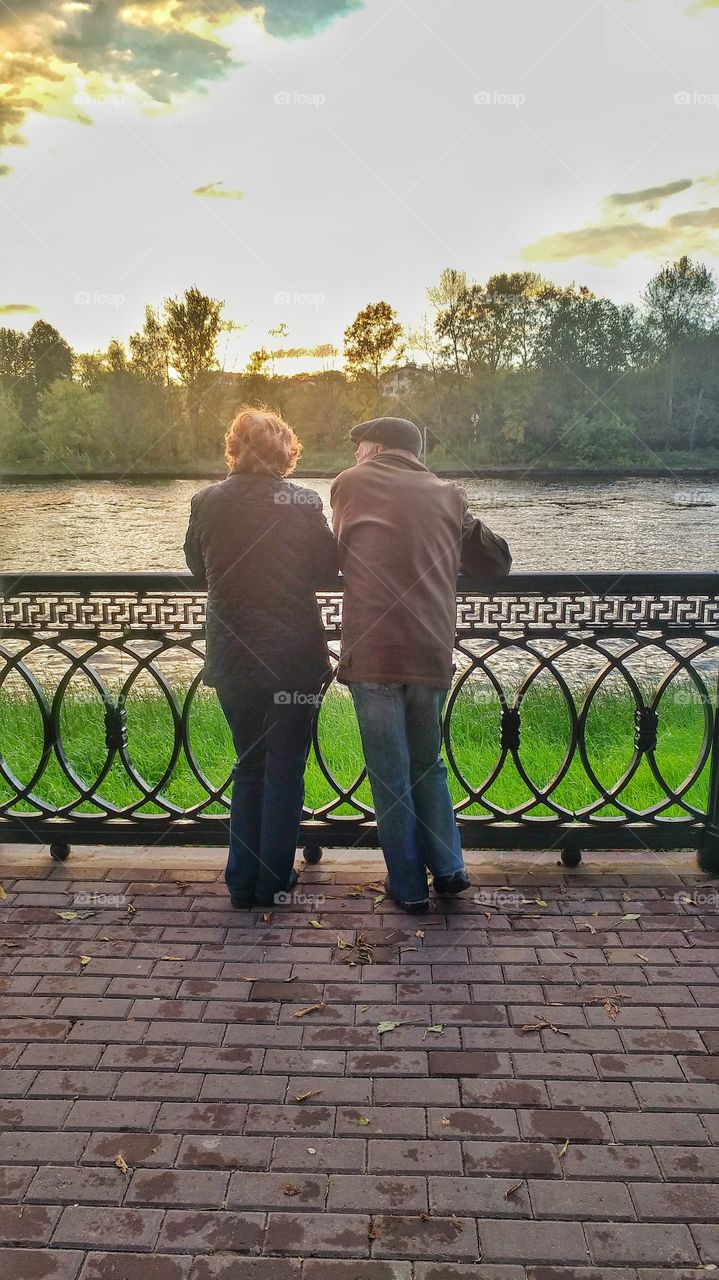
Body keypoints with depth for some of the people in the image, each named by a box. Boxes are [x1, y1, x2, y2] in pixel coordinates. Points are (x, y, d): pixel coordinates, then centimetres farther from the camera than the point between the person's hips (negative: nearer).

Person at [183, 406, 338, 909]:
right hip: (294, 658, -3)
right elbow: (328, 570, -1)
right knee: (285, 771, 10)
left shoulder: (207, 503, -3)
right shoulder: (303, 503, -10)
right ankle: (274, 882, 17)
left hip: (232, 658, 3)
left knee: (248, 766, 18)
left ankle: (243, 881, 22)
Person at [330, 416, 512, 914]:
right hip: (432, 650, 3)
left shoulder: (350, 483, 7)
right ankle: (448, 867, 19)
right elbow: (497, 562, 17)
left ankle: (409, 886, 15)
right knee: (428, 764, 21)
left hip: (372, 651, -3)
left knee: (390, 774, 8)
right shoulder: (447, 494, 13)